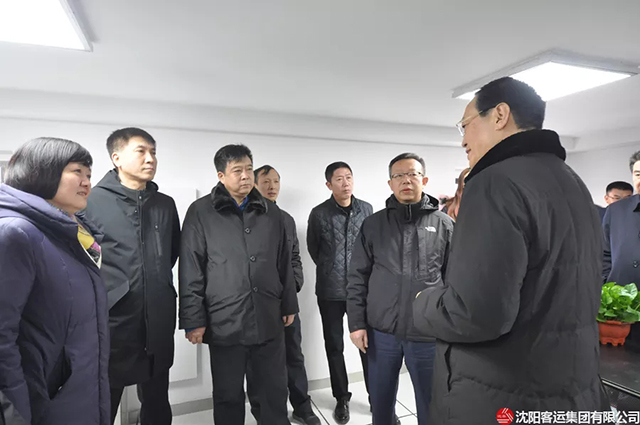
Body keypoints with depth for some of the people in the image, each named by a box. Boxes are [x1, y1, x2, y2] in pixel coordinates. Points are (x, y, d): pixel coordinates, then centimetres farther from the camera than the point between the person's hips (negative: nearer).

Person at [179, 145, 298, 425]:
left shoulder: (271, 213, 7)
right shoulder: (201, 212, -4)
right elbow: (190, 272, -5)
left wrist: (288, 305, 13)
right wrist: (194, 320, -6)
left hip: (269, 322, 3)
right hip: (224, 325, -2)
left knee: (275, 392, 14)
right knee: (228, 396, 14)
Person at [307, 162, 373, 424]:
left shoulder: (366, 210, 1)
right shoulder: (319, 214, -4)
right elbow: (313, 248, 8)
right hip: (330, 291, 0)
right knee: (334, 346, 10)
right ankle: (342, 398, 28)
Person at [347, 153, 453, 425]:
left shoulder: (444, 225, 0)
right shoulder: (373, 224, 3)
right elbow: (358, 277, 3)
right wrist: (356, 322, -1)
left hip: (429, 334, -1)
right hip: (381, 332, 1)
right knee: (380, 402, 16)